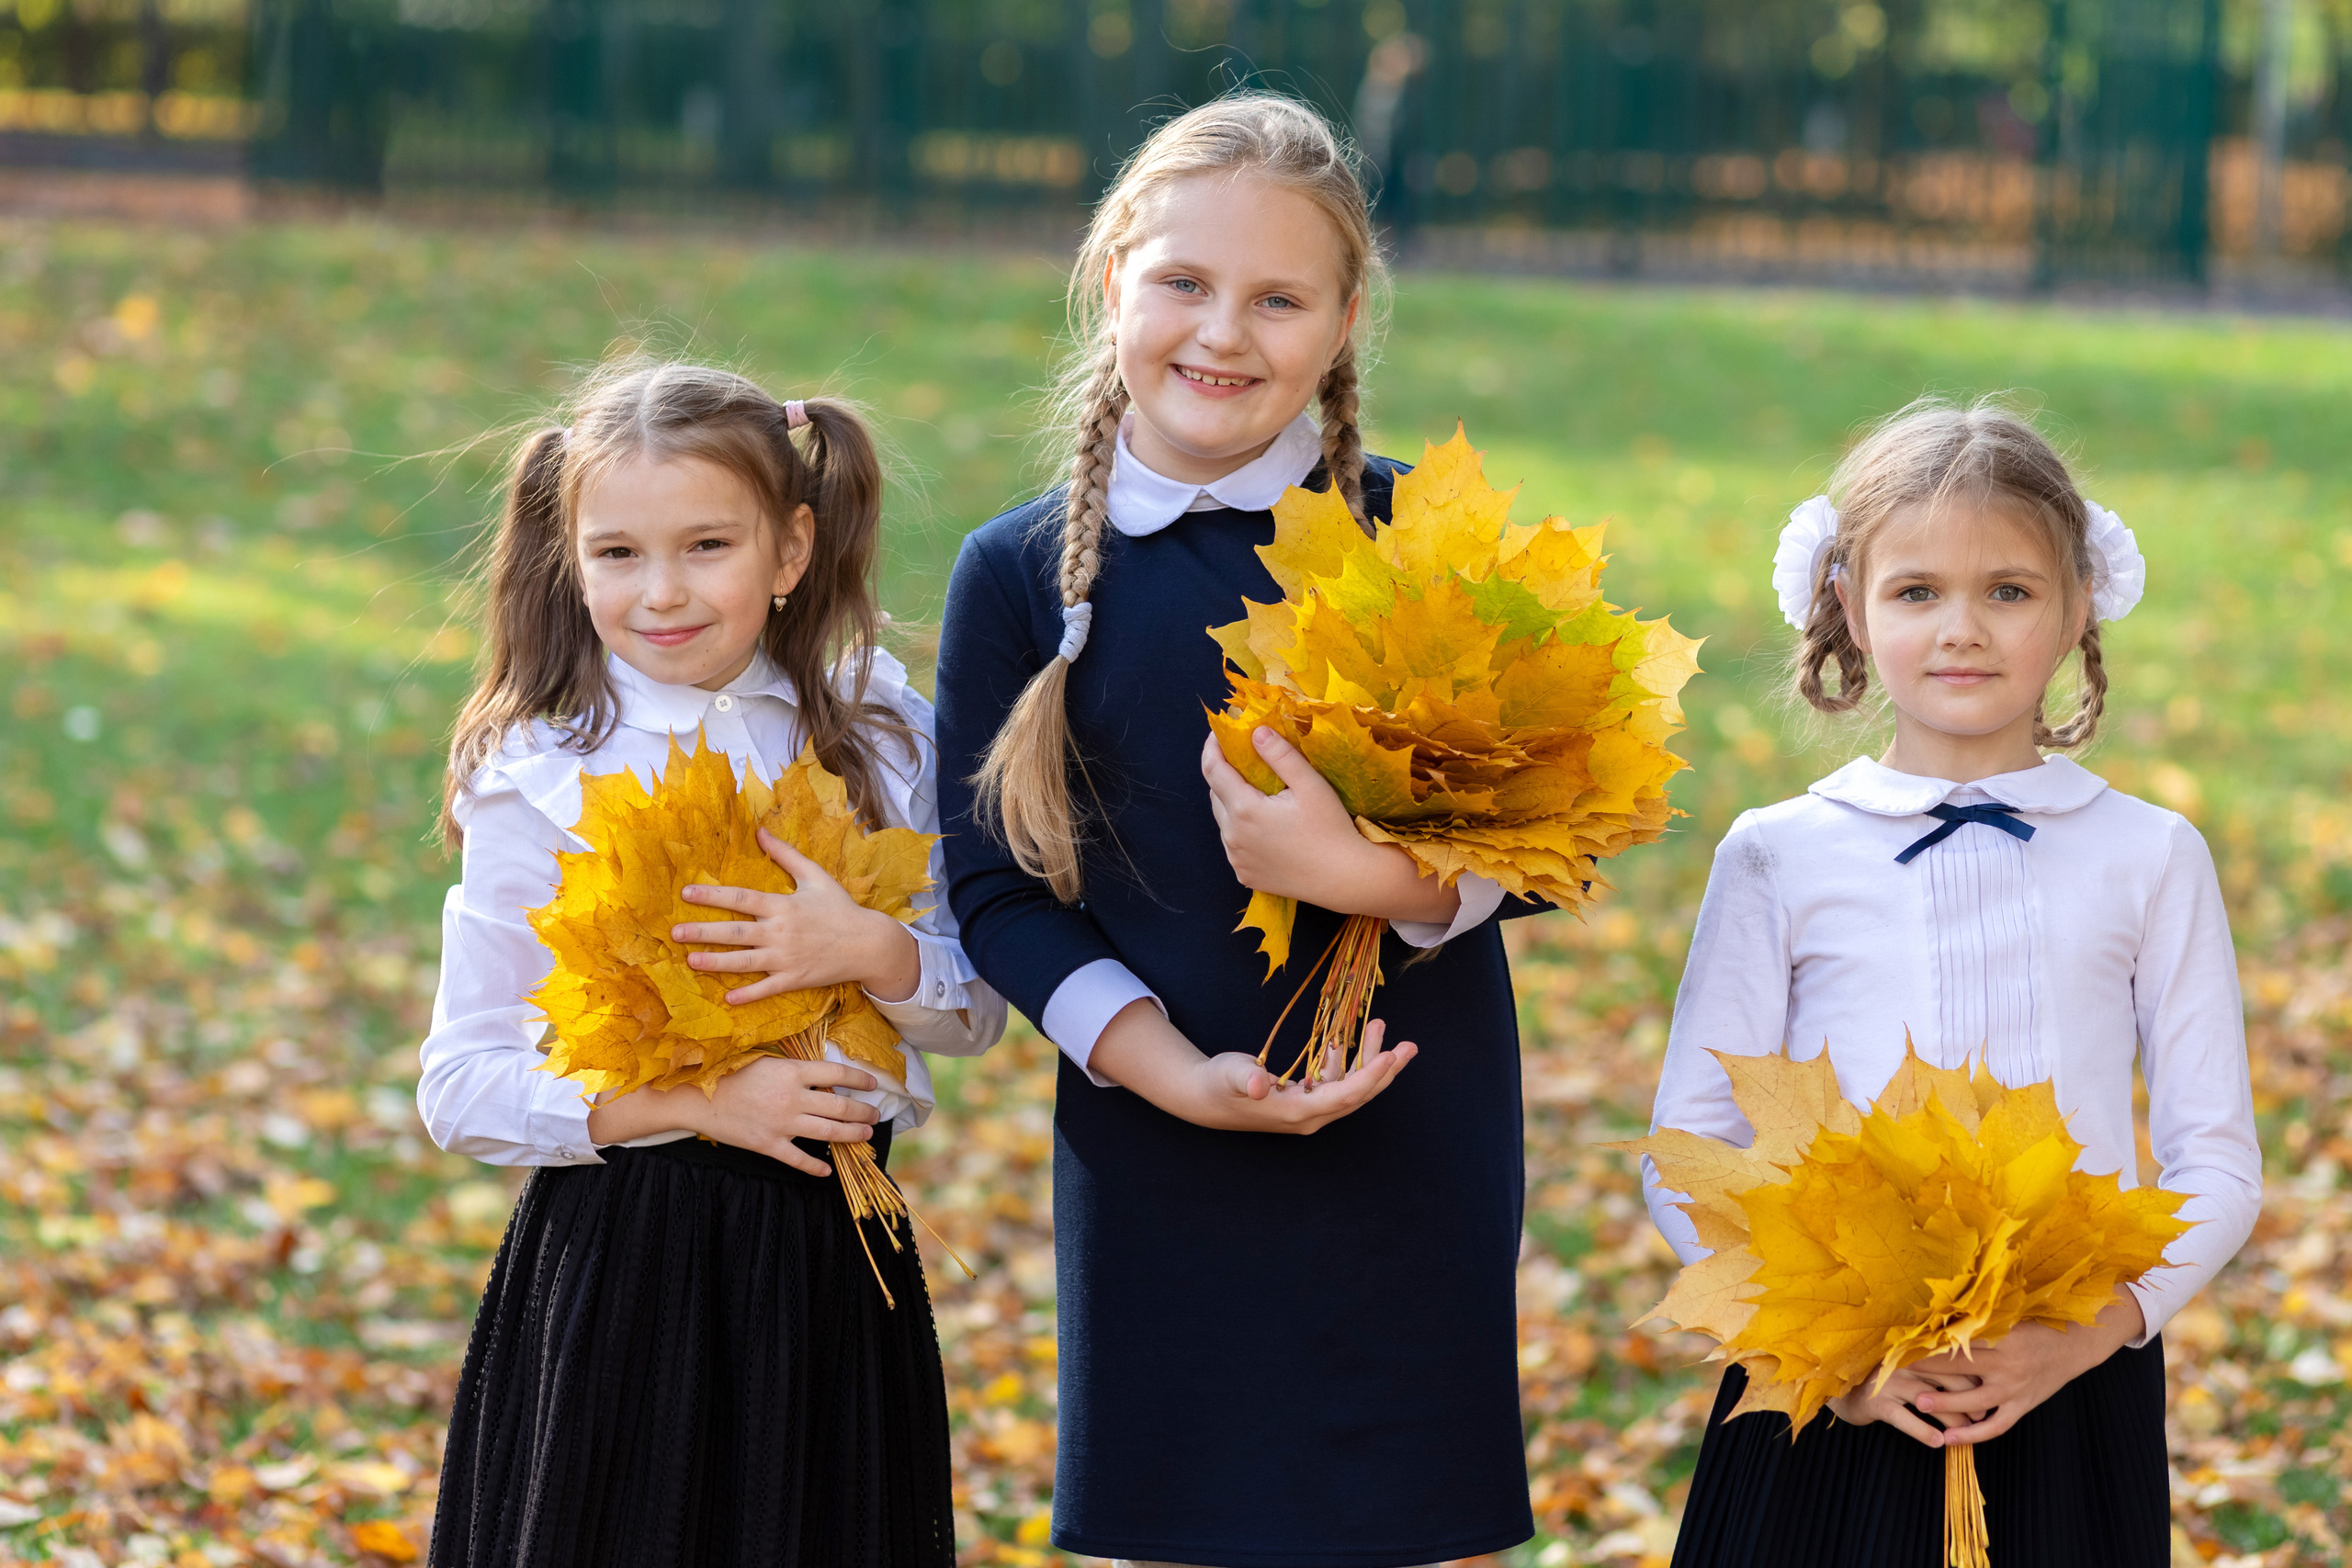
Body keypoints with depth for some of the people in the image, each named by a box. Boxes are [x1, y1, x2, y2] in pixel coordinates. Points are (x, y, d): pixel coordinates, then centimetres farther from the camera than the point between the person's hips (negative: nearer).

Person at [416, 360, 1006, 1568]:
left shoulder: (880, 739, 3)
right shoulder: (539, 786, -6)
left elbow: (977, 1009, 5)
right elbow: (464, 1090, -7)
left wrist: (874, 951, -16)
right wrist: (703, 1104, -17)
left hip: (833, 1255, 3)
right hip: (621, 1262, -3)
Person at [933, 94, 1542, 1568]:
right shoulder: (1022, 573, 1)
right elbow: (996, 884, 0)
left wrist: (1369, 873, -24)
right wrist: (1171, 1070, -14)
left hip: (1410, 1165, -1)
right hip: (1158, 1155, 1)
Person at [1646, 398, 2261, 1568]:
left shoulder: (2148, 860, 5)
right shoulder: (1777, 858, 3)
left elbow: (2219, 1163, 4)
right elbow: (1687, 1156, 2)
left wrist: (2092, 1330, -12)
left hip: (2070, 1404, 0)